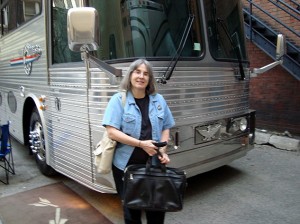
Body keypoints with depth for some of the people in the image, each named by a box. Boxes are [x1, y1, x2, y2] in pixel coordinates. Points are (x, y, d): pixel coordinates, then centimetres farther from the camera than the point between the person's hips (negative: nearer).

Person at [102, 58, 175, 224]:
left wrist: (163, 150, -6)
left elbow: (166, 128, 11)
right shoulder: (118, 99, -6)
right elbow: (112, 132, -14)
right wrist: (141, 143, -20)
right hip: (127, 165, -3)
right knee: (131, 208, 14)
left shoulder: (158, 100, 6)